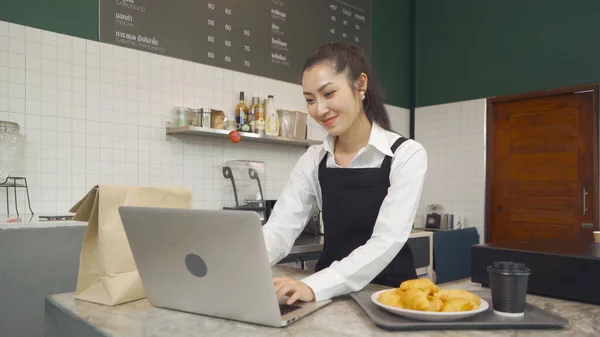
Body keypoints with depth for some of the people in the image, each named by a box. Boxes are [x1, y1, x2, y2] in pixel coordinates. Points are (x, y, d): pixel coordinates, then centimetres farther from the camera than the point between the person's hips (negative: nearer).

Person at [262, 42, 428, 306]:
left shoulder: (406, 155, -9)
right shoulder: (313, 160, 3)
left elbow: (387, 242, -19)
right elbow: (280, 229, -5)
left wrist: (314, 286, -32)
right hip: (332, 295, 3)